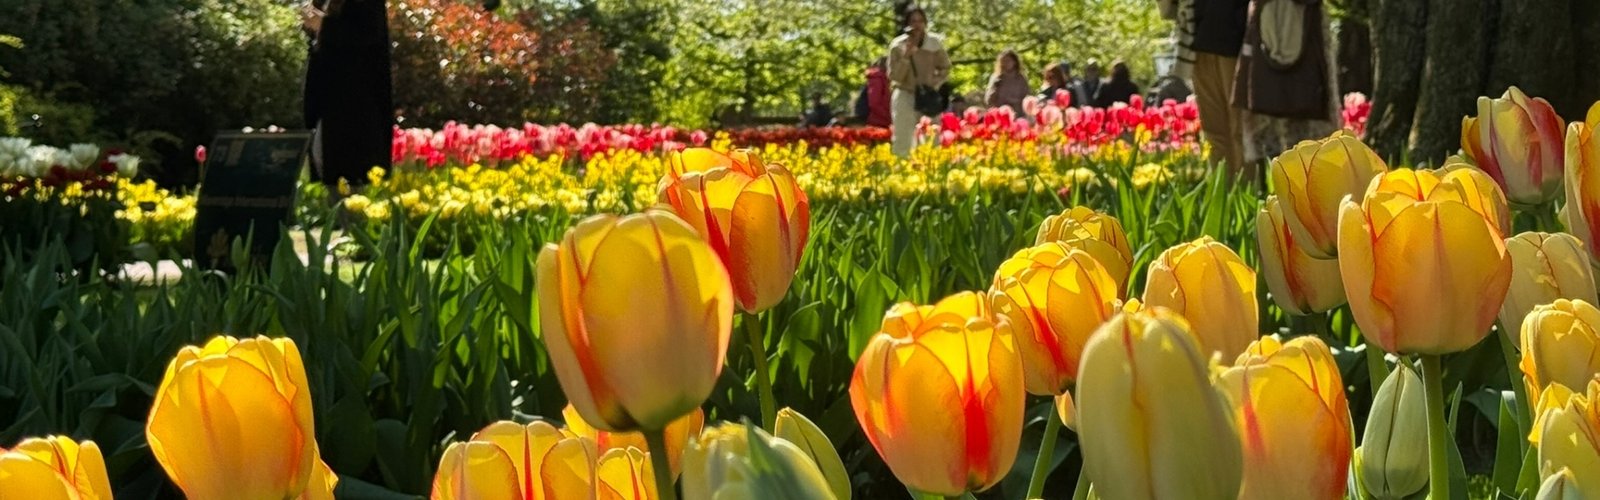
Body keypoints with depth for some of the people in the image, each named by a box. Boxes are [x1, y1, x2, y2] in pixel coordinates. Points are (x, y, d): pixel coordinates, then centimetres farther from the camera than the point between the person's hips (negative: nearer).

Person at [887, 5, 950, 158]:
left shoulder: (935, 43, -1)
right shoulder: (898, 45, -6)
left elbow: (945, 69, 9)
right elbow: (894, 76, -9)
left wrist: (934, 84, -8)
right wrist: (905, 56, -21)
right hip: (905, 96, -2)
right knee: (903, 142, -8)